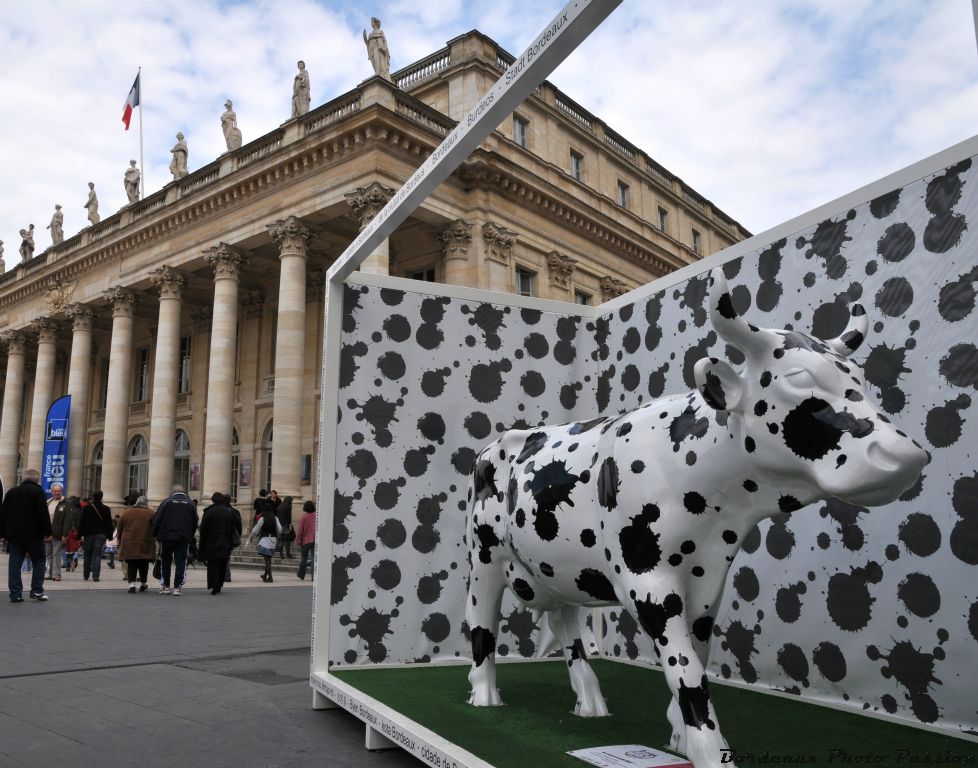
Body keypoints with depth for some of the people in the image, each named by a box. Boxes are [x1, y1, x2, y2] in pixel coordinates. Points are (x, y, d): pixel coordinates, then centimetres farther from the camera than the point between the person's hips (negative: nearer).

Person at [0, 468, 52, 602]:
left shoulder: (12, 492, 13)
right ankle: (37, 591, 0)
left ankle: (15, 594, 3)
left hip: (14, 534, 5)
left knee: (14, 565, 5)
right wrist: (47, 532, -7)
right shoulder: (38, 491, -6)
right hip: (33, 535, -5)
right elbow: (43, 514, -12)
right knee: (38, 562, 6)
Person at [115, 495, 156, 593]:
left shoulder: (126, 512, 7)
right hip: (145, 545, -1)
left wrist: (120, 540, 19)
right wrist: (154, 538, 11)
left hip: (129, 544, 1)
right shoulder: (150, 513, -1)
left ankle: (132, 585, -10)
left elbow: (119, 529, 11)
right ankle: (143, 585, 24)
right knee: (144, 565, 12)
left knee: (131, 565, 4)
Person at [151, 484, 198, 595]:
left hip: (167, 537, -1)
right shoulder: (190, 504, 6)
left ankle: (165, 586, 17)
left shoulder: (167, 502, 0)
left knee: (165, 562, 13)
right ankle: (177, 587, -4)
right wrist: (190, 537, 17)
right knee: (181, 563, 3)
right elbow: (195, 523, 7)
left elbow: (157, 519, -3)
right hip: (184, 539, 1)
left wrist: (155, 535, 8)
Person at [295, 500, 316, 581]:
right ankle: (314, 576, -4)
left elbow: (300, 529, -7)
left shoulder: (304, 516, -9)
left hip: (305, 540, -2)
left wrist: (297, 539, 3)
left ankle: (301, 575, 20)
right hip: (315, 540, 2)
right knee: (314, 558, 3)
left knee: (303, 559, 11)